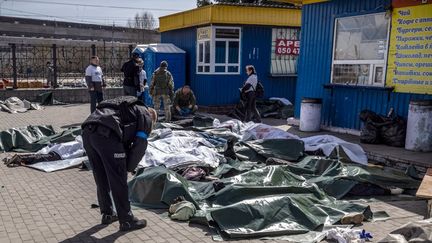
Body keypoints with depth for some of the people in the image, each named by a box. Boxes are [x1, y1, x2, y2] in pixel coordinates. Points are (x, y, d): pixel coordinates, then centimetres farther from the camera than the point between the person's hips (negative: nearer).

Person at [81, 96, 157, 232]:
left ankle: (107, 214, 35)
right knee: (118, 181, 5)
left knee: (101, 179, 21)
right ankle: (126, 221, 15)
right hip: (106, 134, -8)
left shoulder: (130, 108, 36)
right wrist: (128, 168, 16)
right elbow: (139, 147, 6)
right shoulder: (146, 117, 14)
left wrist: (125, 166, 30)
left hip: (87, 131, 8)